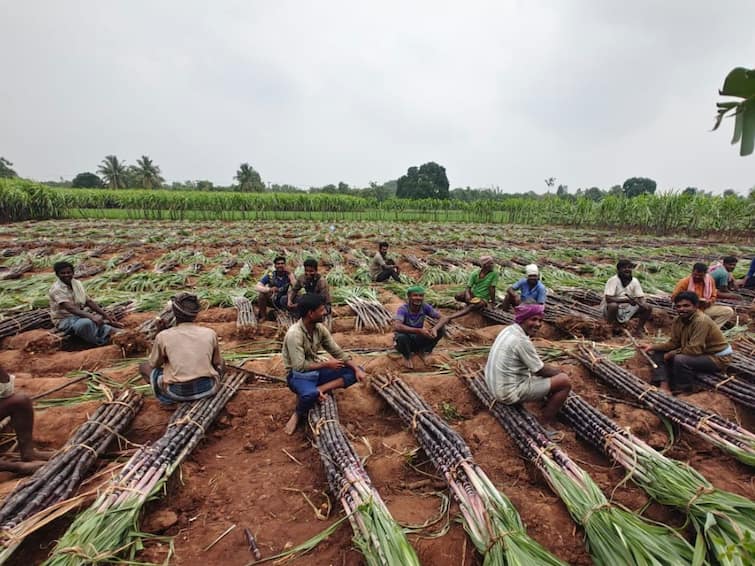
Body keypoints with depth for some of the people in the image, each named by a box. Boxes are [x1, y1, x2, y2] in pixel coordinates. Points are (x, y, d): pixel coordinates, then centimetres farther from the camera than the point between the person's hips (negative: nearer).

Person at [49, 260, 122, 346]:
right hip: (65, 320, -8)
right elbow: (70, 308, -28)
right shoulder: (56, 289, -16)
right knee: (86, 323, -39)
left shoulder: (77, 283, 6)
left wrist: (106, 315, -4)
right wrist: (91, 316, -42)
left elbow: (89, 301, 7)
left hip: (80, 315, 8)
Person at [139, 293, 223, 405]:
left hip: (178, 392, -1)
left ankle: (169, 398, 5)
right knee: (221, 362, 31)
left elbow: (154, 364, 13)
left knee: (144, 367, 22)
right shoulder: (210, 333, 0)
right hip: (208, 389, 1)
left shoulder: (163, 336, -4)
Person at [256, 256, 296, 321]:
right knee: (262, 294, -26)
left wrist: (290, 274, -26)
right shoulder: (270, 275, -8)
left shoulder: (289, 275, -8)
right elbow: (257, 287, -19)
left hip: (284, 302, -1)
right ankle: (263, 316, -6)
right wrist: (269, 289, -36)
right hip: (272, 301, 1)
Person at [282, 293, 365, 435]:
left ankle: (318, 390, -17)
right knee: (310, 395, -41)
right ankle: (299, 414, -7)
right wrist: (326, 364, -18)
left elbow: (337, 352, 3)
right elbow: (300, 367, -27)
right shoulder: (294, 334, -24)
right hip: (298, 375, -7)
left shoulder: (319, 328, -2)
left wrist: (356, 368, -10)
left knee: (354, 372, -6)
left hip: (316, 370, 7)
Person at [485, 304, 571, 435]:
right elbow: (541, 371, -12)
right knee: (565, 381, -6)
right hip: (510, 392, -9)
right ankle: (546, 426, 4)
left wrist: (555, 370, 12)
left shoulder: (509, 330, 5)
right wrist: (559, 371, 8)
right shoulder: (522, 340, -23)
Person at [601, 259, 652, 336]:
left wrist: (643, 304, -24)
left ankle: (639, 329, 7)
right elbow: (608, 298, -29)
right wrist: (626, 299, -34)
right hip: (612, 310, -5)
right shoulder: (613, 280, -19)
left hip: (626, 311, 5)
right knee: (613, 305, -37)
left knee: (648, 308, -10)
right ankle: (615, 327, -12)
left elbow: (641, 298, -1)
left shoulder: (634, 281, -2)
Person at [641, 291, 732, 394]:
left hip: (718, 358, -8)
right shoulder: (678, 320, -5)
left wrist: (671, 354, -19)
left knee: (680, 359, -33)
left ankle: (683, 392, -11)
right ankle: (664, 386, -11)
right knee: (658, 353, -1)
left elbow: (694, 350, -30)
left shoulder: (701, 321, -28)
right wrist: (653, 346, -12)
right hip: (700, 354, 8)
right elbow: (674, 343, 1)